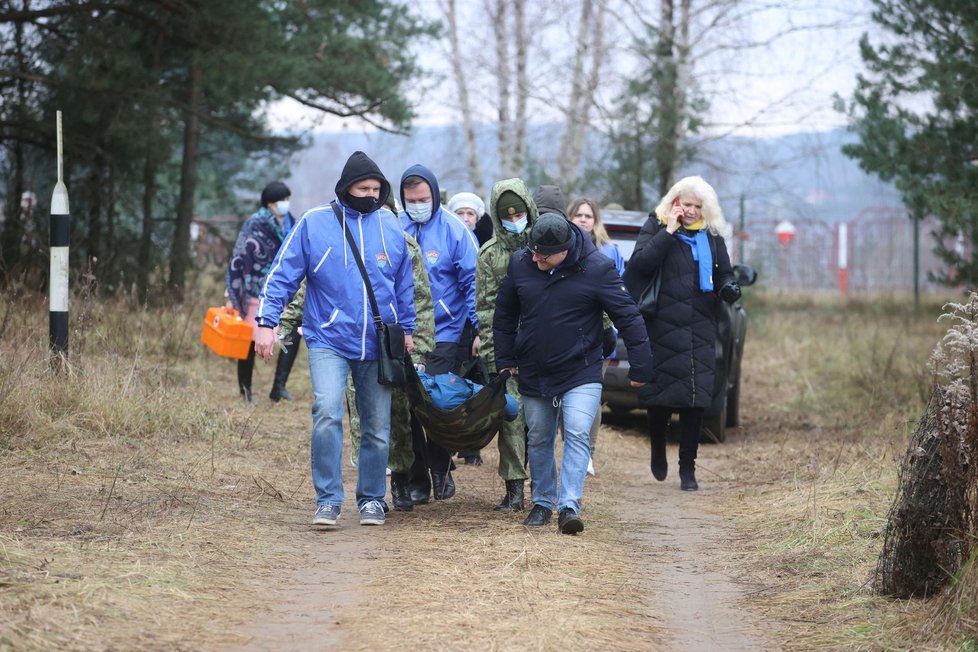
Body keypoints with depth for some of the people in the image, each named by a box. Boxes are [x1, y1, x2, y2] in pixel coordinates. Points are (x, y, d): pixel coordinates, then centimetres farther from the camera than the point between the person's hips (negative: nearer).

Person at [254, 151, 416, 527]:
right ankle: (328, 499, -11)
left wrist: (406, 329, 15)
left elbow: (404, 286, 17)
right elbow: (282, 275, -2)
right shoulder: (314, 224, -4)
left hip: (378, 347, 3)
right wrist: (267, 322, -10)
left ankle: (372, 499, 24)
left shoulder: (391, 231, 5)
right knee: (327, 414, -21)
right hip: (329, 341, -3)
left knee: (377, 428, 8)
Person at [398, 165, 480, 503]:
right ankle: (415, 479, 13)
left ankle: (440, 470, 11)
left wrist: (478, 328, -8)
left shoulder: (454, 230, -4)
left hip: (444, 334, -3)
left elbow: (472, 282, -3)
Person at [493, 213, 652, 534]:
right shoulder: (520, 264, -5)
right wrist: (505, 359, 10)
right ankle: (542, 503, 27)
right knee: (539, 440, 12)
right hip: (534, 374, 4)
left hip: (581, 374, -4)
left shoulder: (597, 268, -16)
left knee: (577, 435, -16)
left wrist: (640, 366, -10)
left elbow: (628, 317, -11)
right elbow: (504, 314, 10)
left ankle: (569, 506, -18)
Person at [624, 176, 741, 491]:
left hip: (700, 330, 3)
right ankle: (658, 451, 29)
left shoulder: (711, 235, 11)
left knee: (695, 399, -1)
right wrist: (668, 232, -16)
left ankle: (688, 468, 7)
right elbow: (640, 262, -13)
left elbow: (724, 273, 19)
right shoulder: (656, 226, 1)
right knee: (660, 394, 2)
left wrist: (728, 287, -4)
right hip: (663, 328, -2)